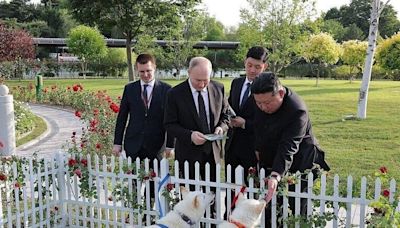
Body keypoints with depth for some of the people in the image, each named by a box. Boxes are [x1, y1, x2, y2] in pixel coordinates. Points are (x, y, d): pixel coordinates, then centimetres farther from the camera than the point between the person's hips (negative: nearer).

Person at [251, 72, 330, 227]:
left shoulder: (297, 111, -27)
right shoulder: (262, 99, -5)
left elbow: (288, 148, -36)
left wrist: (275, 176, -46)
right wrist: (258, 149, 15)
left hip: (298, 166, -6)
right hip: (271, 164, 7)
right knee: (269, 215, 9)